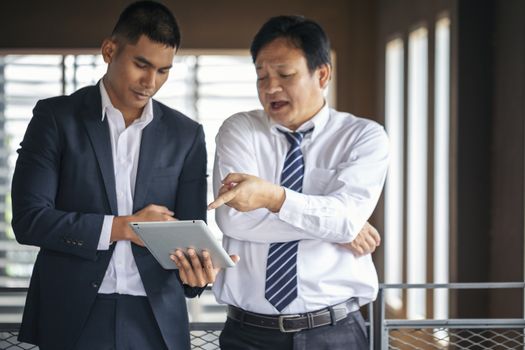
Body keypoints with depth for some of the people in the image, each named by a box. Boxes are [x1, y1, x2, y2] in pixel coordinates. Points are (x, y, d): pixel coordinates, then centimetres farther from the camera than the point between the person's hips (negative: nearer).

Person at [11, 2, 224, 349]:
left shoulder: (186, 134, 6)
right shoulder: (56, 117, -1)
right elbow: (29, 219, -8)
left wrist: (195, 266, -17)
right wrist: (123, 227, -13)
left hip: (156, 319, 2)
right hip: (73, 317, -2)